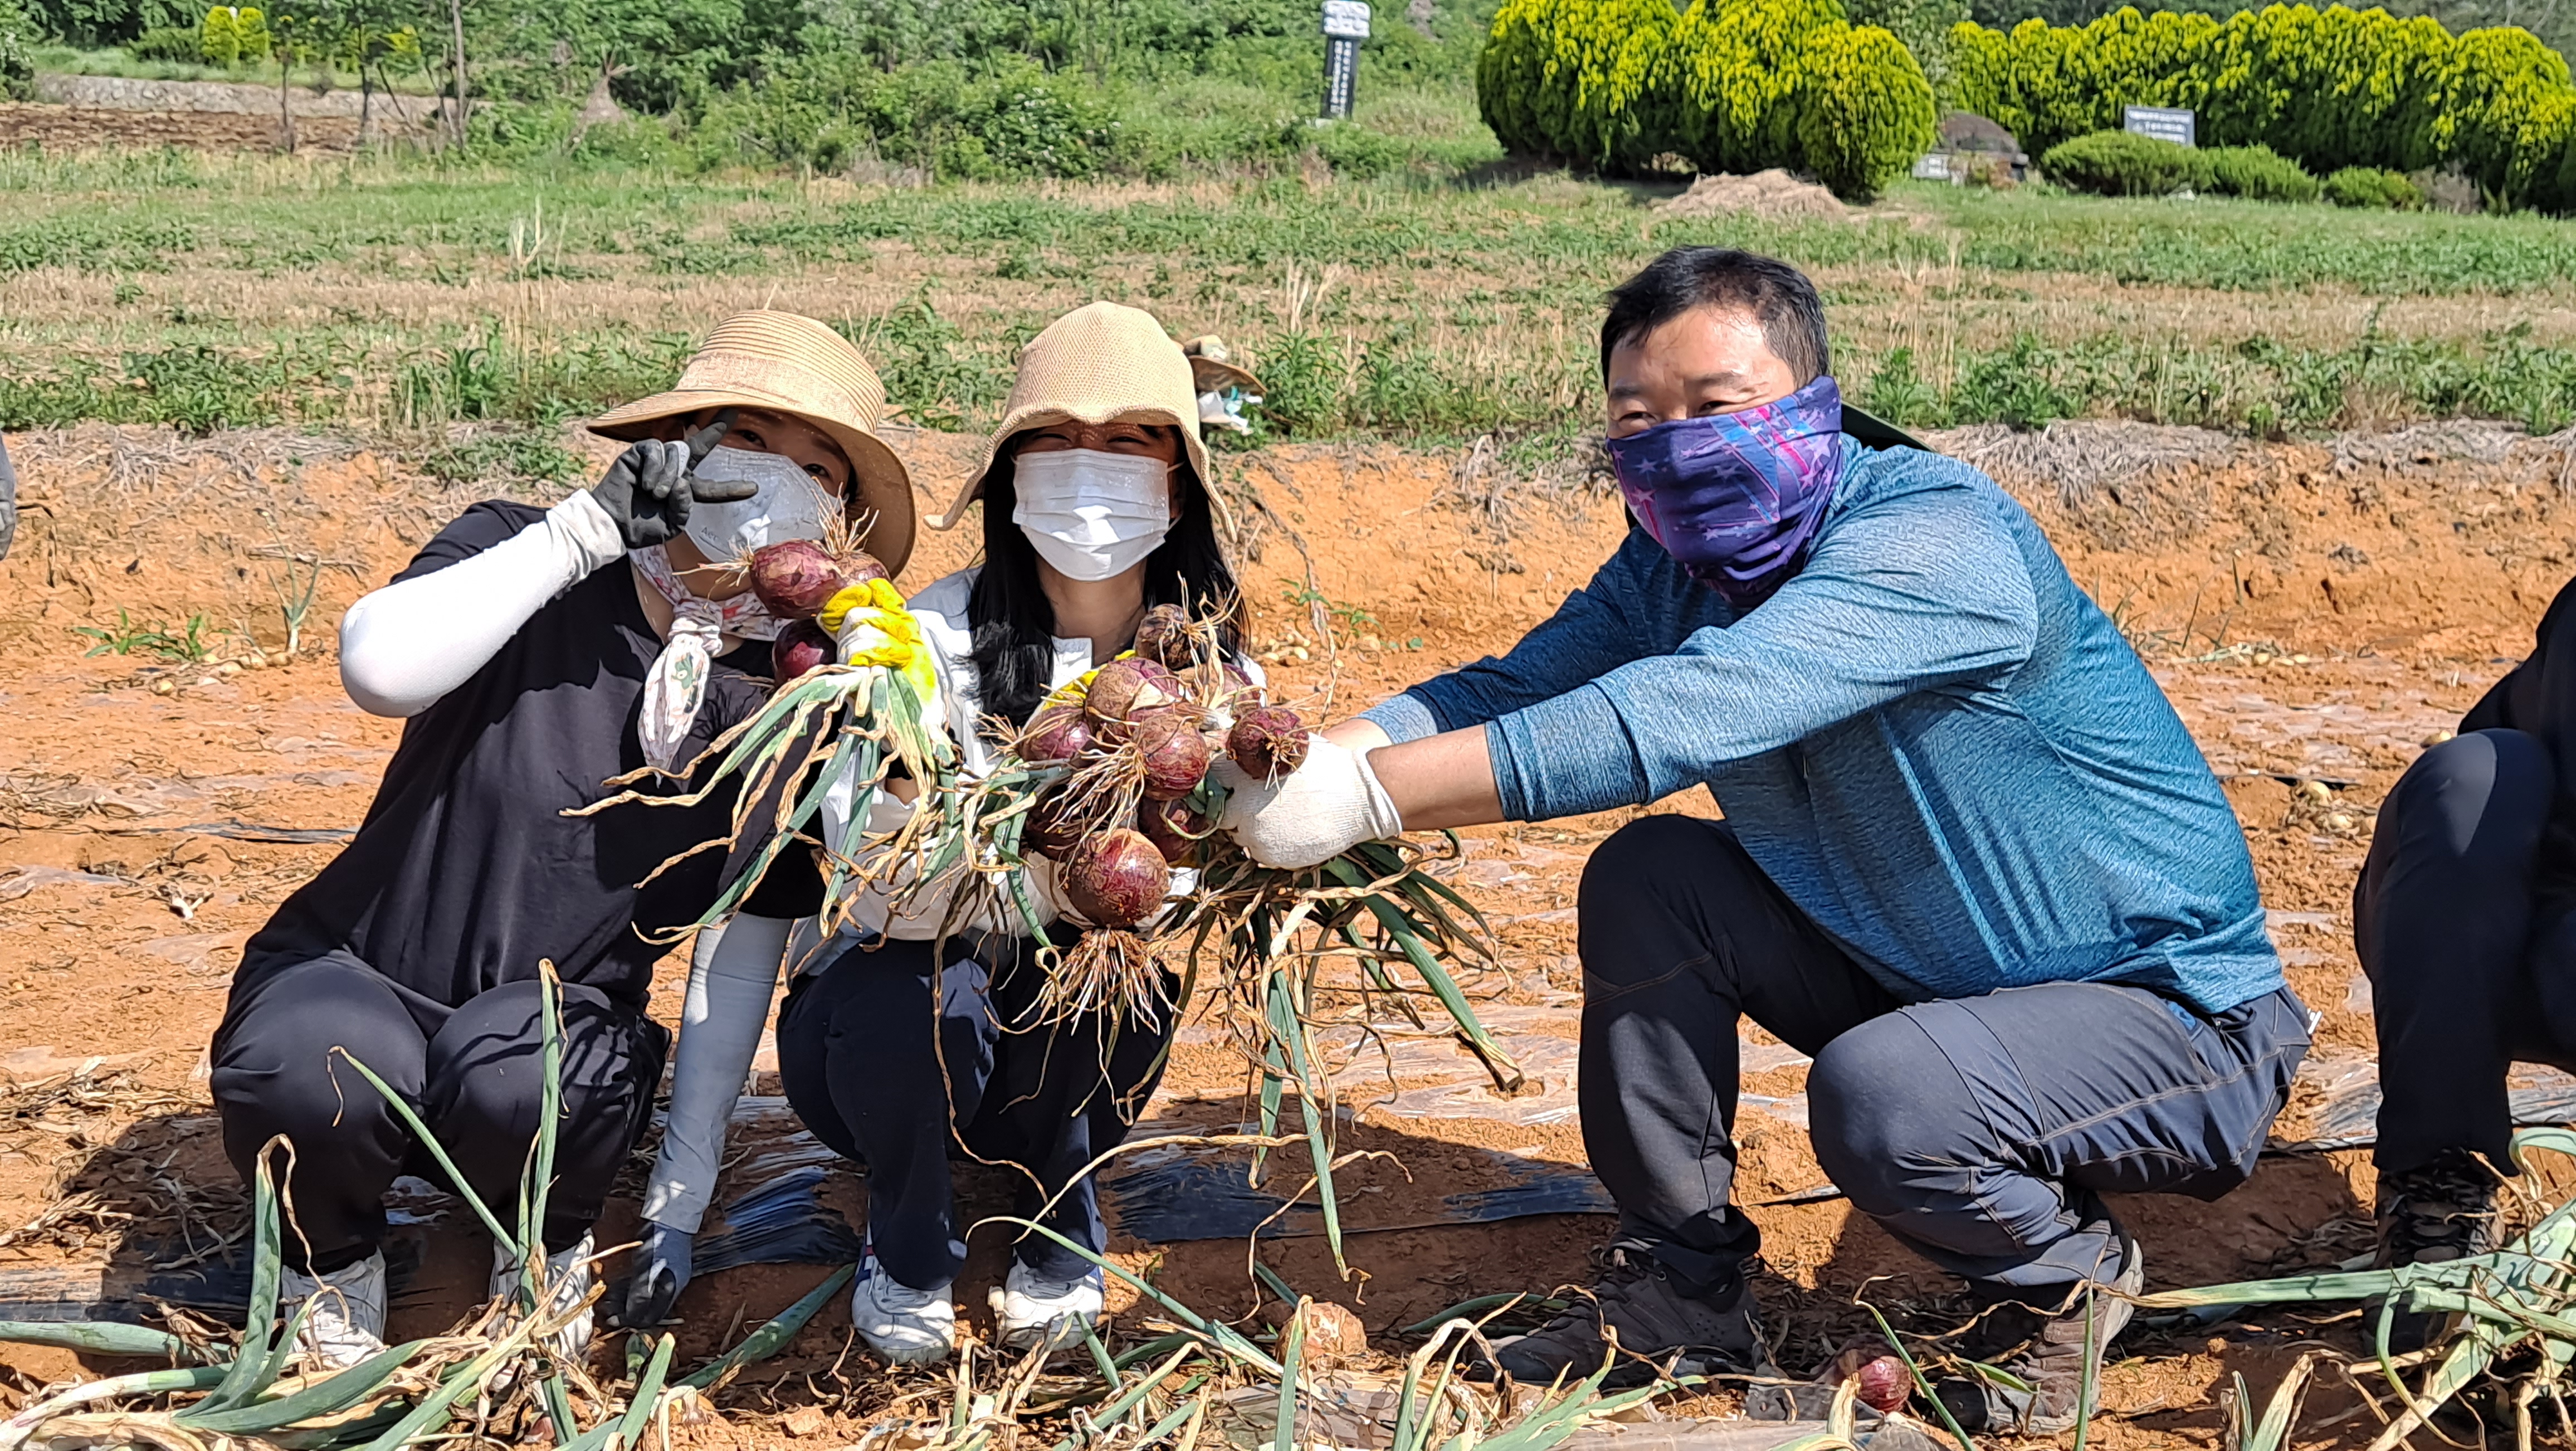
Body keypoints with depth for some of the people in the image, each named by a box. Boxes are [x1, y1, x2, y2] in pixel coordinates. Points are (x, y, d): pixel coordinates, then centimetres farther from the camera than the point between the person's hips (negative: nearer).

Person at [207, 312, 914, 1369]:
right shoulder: (521, 557, -9)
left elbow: (740, 963, -2)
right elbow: (378, 668, -30)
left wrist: (685, 1184, -7)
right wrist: (591, 525, -27)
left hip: (556, 1024, 1)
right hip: (351, 976, -1)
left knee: (517, 1076, -35)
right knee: (311, 1078, -35)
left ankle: (544, 1246, 0)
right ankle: (332, 1258, 1)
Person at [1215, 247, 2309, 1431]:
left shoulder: (1934, 539, -28)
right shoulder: (1671, 567, 0)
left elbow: (1689, 714, -41)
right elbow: (1513, 688, -11)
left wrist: (1370, 795, -44)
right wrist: (1312, 754, -31)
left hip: (2173, 1012, -7)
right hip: (1920, 974, 8)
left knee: (1879, 1098, -33)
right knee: (1646, 880, -7)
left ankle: (2069, 1278, 1)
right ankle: (1683, 1289, 8)